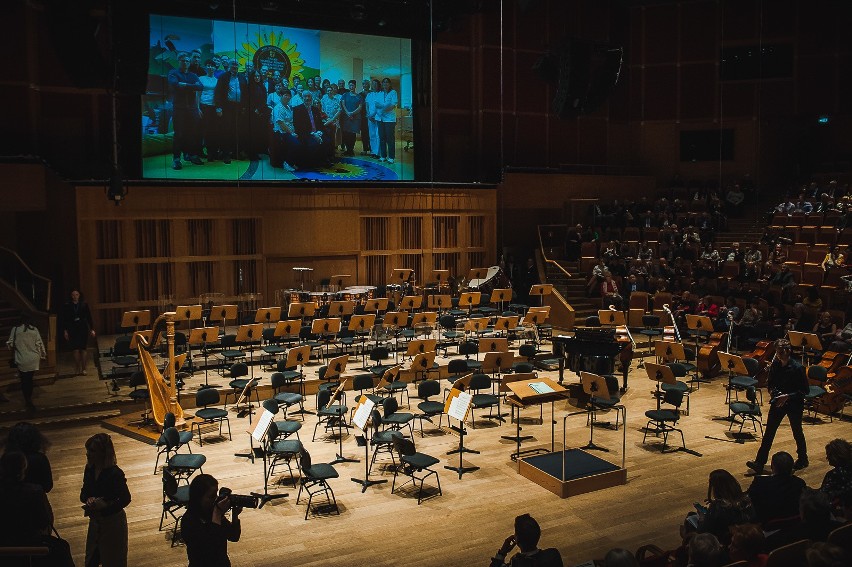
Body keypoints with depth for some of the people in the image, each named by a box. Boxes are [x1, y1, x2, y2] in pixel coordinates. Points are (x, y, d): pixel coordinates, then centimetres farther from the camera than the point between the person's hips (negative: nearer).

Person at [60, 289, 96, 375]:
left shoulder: (84, 305, 5)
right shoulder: (67, 306, 5)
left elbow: (89, 317, 6)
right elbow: (63, 319, 7)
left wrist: (92, 329, 2)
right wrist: (65, 330, 0)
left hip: (83, 329, 0)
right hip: (72, 330, 0)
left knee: (83, 349, -2)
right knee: (76, 349, -4)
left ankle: (83, 368, 3)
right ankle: (78, 368, 4)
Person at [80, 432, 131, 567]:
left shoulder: (115, 474, -24)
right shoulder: (90, 469, -5)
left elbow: (125, 499, -17)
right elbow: (83, 494, 4)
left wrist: (103, 506, -27)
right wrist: (89, 499, -18)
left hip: (113, 522, -6)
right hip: (95, 521, 6)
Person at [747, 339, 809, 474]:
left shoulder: (797, 368, -16)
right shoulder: (774, 366, -1)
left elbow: (804, 390, -13)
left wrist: (788, 396, -23)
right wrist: (773, 391, -9)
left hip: (794, 404, -4)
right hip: (777, 402, 4)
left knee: (797, 432, 13)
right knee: (768, 432, 0)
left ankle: (802, 459, 36)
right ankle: (759, 463, -1)